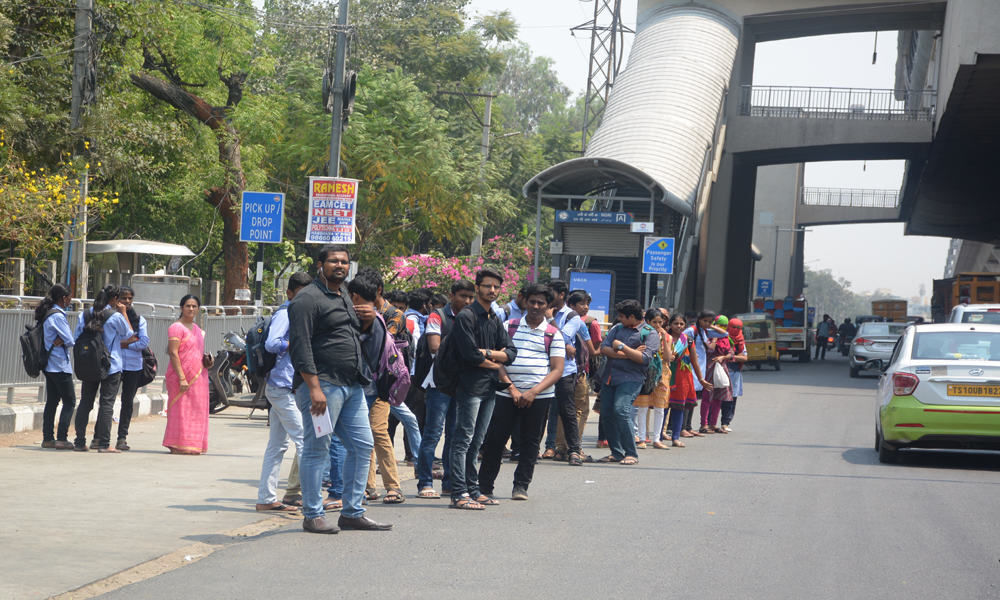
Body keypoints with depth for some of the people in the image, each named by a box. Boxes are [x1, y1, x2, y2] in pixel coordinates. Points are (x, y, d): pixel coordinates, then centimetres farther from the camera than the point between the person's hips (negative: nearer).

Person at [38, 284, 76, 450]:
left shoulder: (46, 314, 12)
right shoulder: (57, 316, -17)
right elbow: (70, 340, -17)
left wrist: (59, 340, -7)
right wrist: (62, 341, 2)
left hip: (49, 365, 9)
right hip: (60, 365, -9)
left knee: (52, 401, 12)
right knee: (69, 402, -4)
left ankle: (48, 437, 14)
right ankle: (61, 438, -9)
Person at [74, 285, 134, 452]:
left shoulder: (85, 315, 4)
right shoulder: (116, 316, -10)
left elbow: (77, 339, 9)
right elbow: (128, 334, 4)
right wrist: (124, 313, 9)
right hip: (111, 366, -5)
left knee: (85, 402, 10)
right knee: (107, 404, -2)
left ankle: (80, 441, 10)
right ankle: (103, 443, -3)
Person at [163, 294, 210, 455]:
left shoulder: (197, 329, 18)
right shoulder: (176, 327, -8)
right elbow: (173, 353, -15)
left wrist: (206, 360, 10)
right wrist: (182, 378, -21)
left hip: (198, 376, 8)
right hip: (181, 376, -8)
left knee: (196, 411, 8)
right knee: (181, 410, -7)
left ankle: (193, 445, 13)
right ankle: (178, 446, -5)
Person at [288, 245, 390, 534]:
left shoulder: (345, 299, 21)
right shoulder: (308, 298, -8)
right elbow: (300, 346, -16)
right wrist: (314, 388, -22)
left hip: (351, 387, 9)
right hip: (321, 385, -9)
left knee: (362, 446, 8)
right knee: (317, 449, -3)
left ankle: (352, 513, 15)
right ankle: (312, 515, 4)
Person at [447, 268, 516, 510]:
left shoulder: (495, 320, 18)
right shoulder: (466, 317, -7)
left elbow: (511, 353, 10)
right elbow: (470, 354, -16)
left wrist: (488, 353, -8)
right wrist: (496, 364, -2)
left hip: (489, 388, 8)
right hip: (470, 387, -8)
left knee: (476, 442, 11)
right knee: (463, 440, -9)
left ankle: (472, 489, 14)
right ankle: (459, 494, -11)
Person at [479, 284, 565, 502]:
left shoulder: (553, 334, 6)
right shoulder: (509, 327, 8)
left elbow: (557, 370, 0)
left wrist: (533, 392, -12)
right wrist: (511, 387, -9)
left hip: (539, 396, 0)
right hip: (507, 393, 0)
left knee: (531, 442, 4)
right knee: (494, 439, -1)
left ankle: (521, 486, 14)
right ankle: (485, 486, 8)